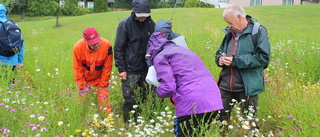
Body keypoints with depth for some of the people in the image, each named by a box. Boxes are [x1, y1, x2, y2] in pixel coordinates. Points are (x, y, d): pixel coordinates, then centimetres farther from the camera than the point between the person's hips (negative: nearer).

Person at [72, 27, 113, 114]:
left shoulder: (106, 45, -26)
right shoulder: (78, 47, -24)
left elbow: (107, 67, -14)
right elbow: (77, 69, -12)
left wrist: (102, 86, -10)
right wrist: (82, 86, -9)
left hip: (101, 78, 0)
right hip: (85, 79, 1)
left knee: (104, 100, -4)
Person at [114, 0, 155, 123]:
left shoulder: (150, 23, 3)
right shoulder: (125, 24, -9)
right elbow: (118, 49, -6)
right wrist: (121, 69, -9)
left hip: (146, 69, 4)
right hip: (130, 71, -4)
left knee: (144, 98, 12)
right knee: (130, 100, 1)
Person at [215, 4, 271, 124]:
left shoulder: (258, 31, -7)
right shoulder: (229, 33, 13)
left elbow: (264, 57, -16)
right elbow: (219, 52, 24)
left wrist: (236, 61, -19)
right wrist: (220, 59, -2)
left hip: (247, 88, -5)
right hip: (225, 86, 6)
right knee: (220, 118, 11)